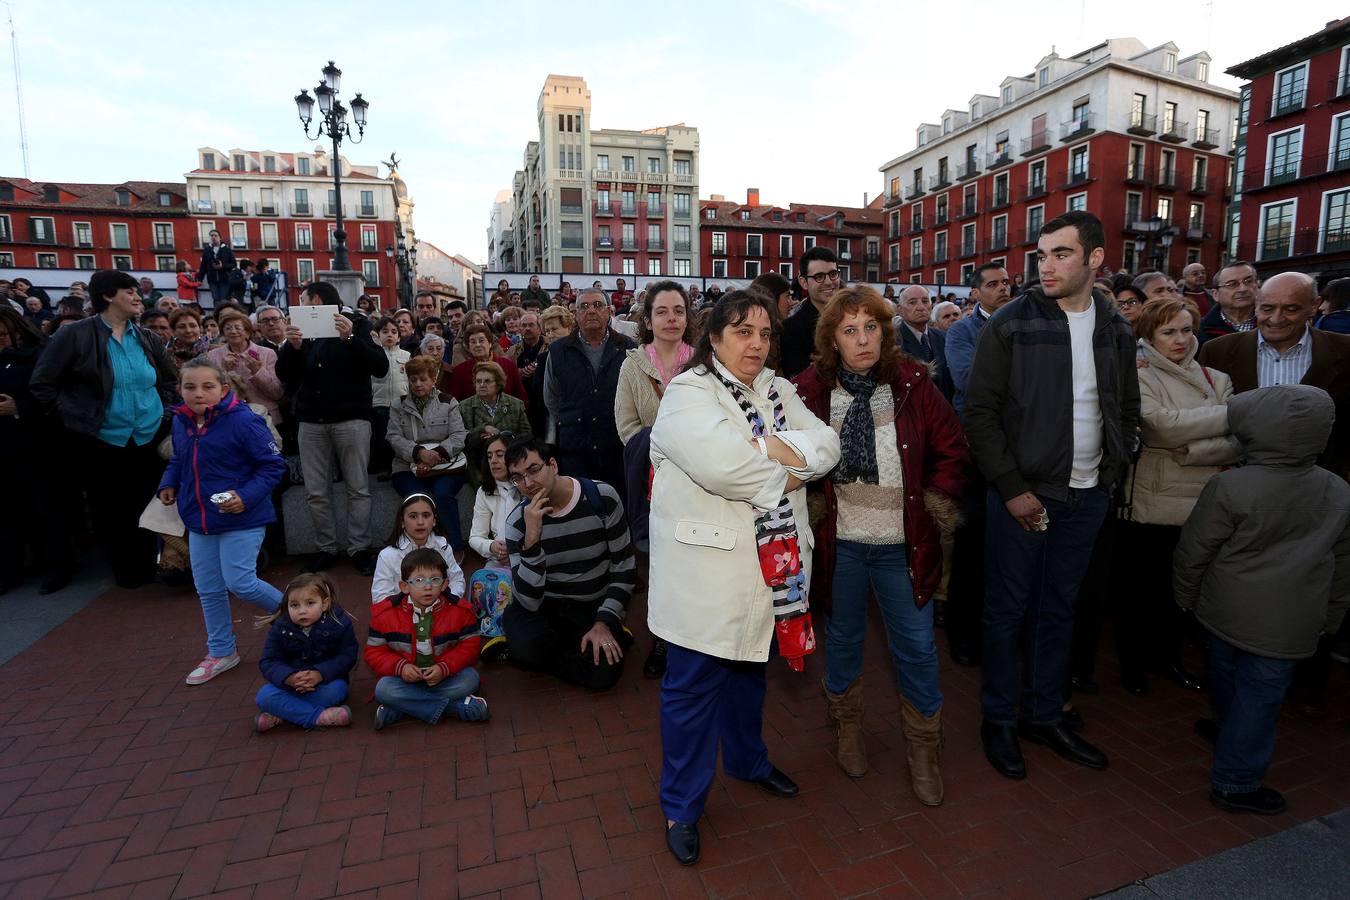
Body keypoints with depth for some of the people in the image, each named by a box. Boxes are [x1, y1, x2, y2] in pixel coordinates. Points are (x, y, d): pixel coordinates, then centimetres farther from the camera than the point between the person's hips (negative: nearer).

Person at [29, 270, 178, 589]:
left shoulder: (146, 338, 6)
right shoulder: (75, 335, -8)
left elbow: (170, 380, 19)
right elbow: (41, 385, -2)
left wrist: (162, 411, 7)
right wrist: (74, 418, -5)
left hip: (148, 439, 4)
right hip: (100, 442, -3)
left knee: (147, 507, 11)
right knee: (110, 512, 7)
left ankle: (148, 564, 28)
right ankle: (125, 569, 24)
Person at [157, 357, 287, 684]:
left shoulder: (243, 421, -19)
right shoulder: (180, 423, 3)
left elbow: (273, 465, -16)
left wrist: (246, 496, -26)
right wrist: (168, 484, 4)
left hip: (242, 519, -7)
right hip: (199, 520, 7)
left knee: (239, 583, -8)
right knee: (208, 590, 14)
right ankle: (221, 652, 31)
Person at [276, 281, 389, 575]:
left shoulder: (357, 325, 1)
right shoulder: (304, 329, 14)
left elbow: (381, 367, -10)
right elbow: (285, 376, 9)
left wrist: (350, 339, -21)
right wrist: (292, 346, -9)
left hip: (351, 418, -4)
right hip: (311, 421, 5)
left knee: (358, 489, 0)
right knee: (315, 492, 5)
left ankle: (359, 548, 9)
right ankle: (326, 548, 17)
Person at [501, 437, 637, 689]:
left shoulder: (603, 498, -13)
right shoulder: (517, 521, -10)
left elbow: (624, 568, -5)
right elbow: (529, 601, -19)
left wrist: (604, 623, -14)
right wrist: (531, 539, -30)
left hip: (594, 607, 0)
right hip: (544, 607, 0)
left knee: (603, 672, -25)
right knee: (526, 648, -32)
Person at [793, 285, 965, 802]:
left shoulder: (913, 384, -6)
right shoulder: (811, 390, -7)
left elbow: (951, 449, 3)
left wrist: (938, 503, -4)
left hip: (902, 542, 0)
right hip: (839, 541, 0)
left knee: (916, 647, 10)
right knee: (843, 638, 17)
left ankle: (923, 749, 33)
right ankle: (847, 729, 41)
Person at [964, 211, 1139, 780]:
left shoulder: (1116, 332, 6)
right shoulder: (1011, 324, -9)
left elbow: (1127, 412, 15)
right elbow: (979, 412, -11)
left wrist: (1110, 476, 4)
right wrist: (1012, 488, -13)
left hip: (1086, 498, 5)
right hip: (1022, 494, -4)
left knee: (1059, 609, 15)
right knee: (1007, 609, 6)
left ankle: (1043, 715, 32)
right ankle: (998, 719, 23)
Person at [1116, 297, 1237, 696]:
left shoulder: (1216, 380, 8)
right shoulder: (1138, 377, -6)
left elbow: (1239, 443, -2)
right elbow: (1164, 425, -22)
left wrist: (1189, 452, -17)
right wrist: (1233, 415, -13)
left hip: (1202, 505, 5)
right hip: (1151, 506, -4)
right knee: (1145, 588, 9)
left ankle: (1168, 655, 36)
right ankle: (1133, 659, 28)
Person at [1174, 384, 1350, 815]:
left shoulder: (1229, 488, -17)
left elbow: (1193, 552, -10)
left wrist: (1186, 595, 8)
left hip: (1228, 611, -1)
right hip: (1291, 625, 2)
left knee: (1228, 673, 22)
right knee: (1261, 694, 8)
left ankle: (1228, 729, 47)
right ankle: (1236, 783, 17)